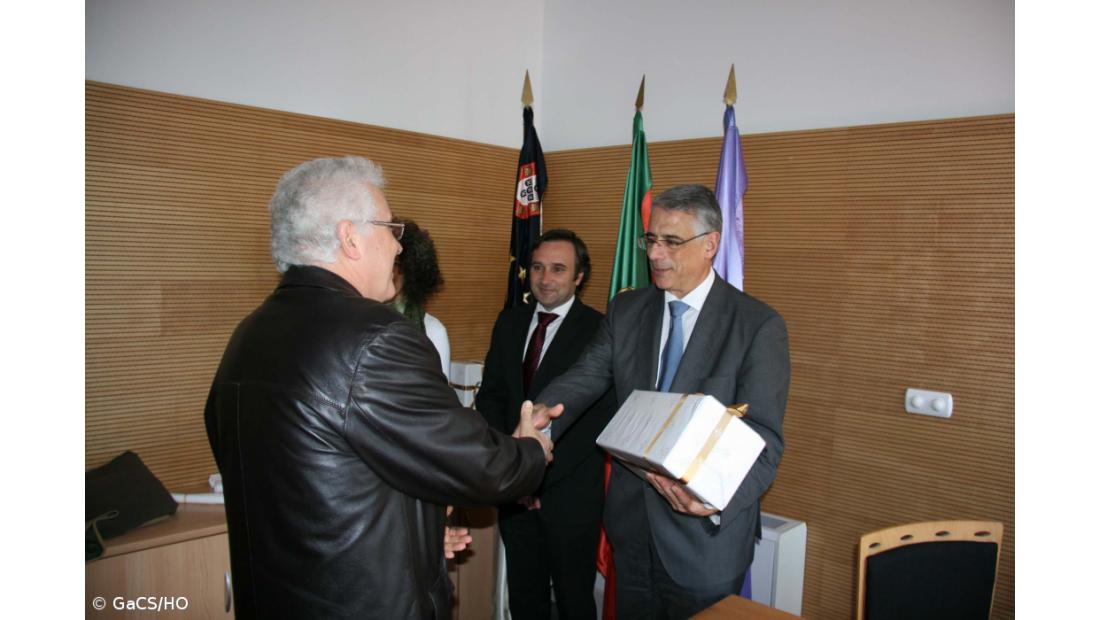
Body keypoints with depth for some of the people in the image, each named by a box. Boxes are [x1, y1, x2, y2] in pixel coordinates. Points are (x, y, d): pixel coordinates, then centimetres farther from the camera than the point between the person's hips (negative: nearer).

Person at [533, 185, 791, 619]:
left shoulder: (759, 326, -14)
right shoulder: (626, 310, 2)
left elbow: (764, 441, -19)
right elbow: (583, 378, -6)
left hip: (707, 537, -4)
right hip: (632, 523, 5)